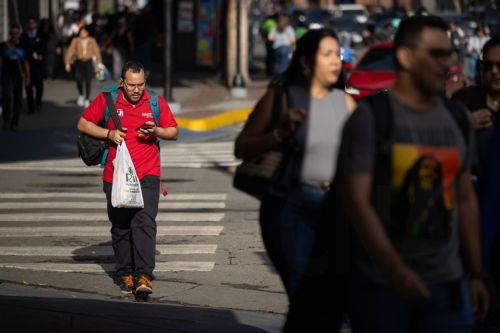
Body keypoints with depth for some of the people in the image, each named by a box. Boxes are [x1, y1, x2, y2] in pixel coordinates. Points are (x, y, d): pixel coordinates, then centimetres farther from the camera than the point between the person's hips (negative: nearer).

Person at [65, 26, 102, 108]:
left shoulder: (91, 41, 4)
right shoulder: (76, 41, 2)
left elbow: (96, 51, 3)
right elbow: (70, 51, 1)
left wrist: (99, 63, -4)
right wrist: (67, 63, -5)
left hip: (88, 62, 0)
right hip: (79, 62, 0)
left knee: (88, 82, -5)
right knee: (79, 81, -7)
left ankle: (87, 99, 5)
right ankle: (81, 95, 23)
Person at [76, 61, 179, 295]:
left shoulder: (156, 102, 4)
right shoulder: (107, 100, 1)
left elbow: (173, 132, 11)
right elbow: (83, 124, 7)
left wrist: (156, 131, -10)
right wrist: (109, 134, -8)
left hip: (147, 175, -1)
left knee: (144, 221, -16)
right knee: (120, 227, 7)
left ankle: (143, 275, -21)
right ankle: (125, 274, 18)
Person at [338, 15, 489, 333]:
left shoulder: (457, 119, 12)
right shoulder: (371, 118, -6)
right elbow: (356, 200, -13)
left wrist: (476, 275, 15)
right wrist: (395, 270, -22)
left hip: (447, 283, 4)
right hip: (382, 284, -4)